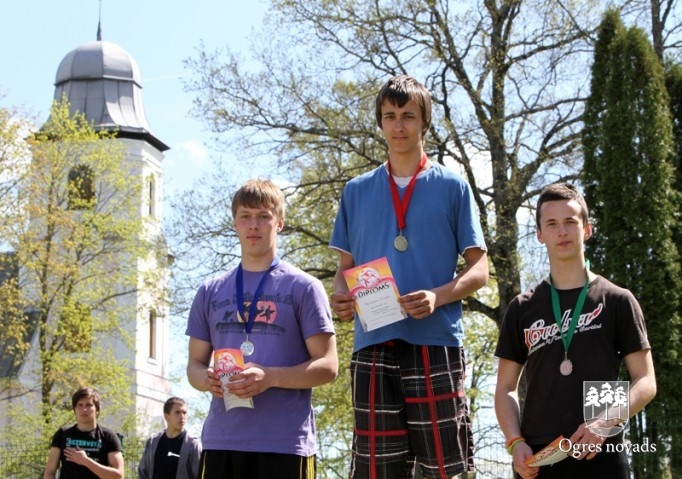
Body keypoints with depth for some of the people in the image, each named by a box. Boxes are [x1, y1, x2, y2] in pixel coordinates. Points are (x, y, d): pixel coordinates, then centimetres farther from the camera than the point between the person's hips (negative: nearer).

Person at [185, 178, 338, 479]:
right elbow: (195, 363, 19)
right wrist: (206, 379, -6)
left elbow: (327, 366, -2)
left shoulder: (303, 287, 3)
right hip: (220, 441, 4)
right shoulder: (211, 292, 15)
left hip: (286, 443, -4)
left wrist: (270, 377, -19)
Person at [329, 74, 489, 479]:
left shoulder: (452, 186, 9)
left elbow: (479, 269, 6)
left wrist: (438, 297, -14)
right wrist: (341, 297, -4)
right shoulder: (357, 191, 17)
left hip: (436, 342, -2)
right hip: (373, 345, 3)